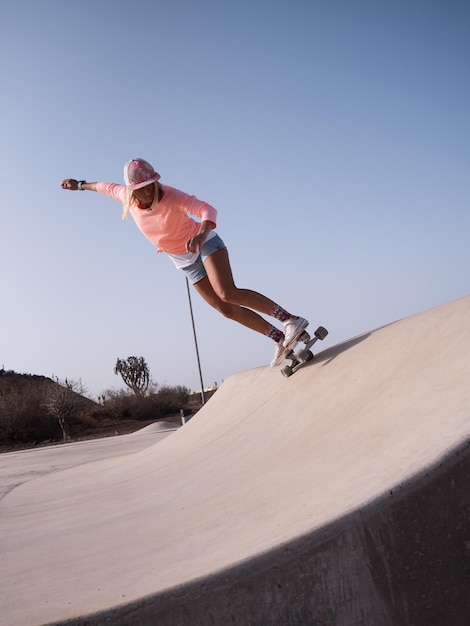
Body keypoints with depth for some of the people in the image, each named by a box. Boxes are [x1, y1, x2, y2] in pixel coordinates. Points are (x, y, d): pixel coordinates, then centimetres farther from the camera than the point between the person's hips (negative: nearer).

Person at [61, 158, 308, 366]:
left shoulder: (172, 196, -27)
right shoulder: (125, 196, -10)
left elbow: (207, 210, -41)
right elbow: (107, 187, 13)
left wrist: (202, 234, -60)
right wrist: (81, 185, 27)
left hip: (205, 243, -6)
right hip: (186, 261, 6)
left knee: (227, 293, -29)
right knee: (225, 309, -3)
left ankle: (290, 320, -25)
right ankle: (280, 339, 2)